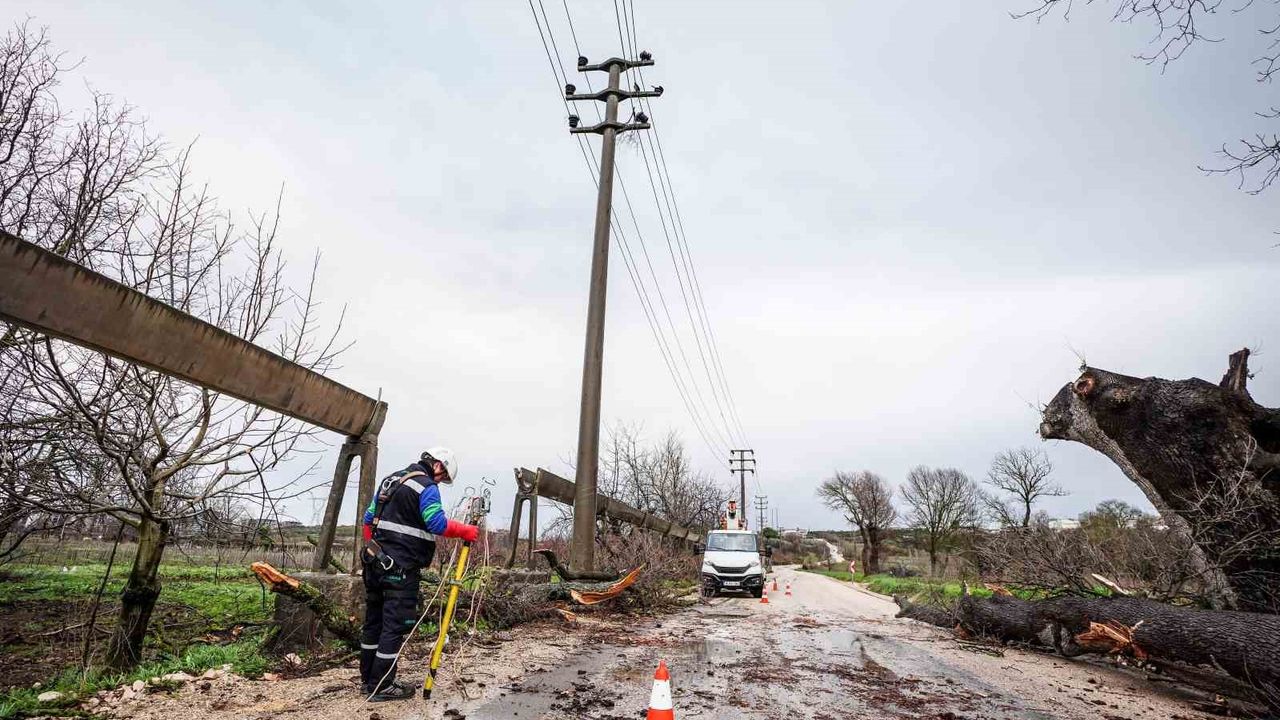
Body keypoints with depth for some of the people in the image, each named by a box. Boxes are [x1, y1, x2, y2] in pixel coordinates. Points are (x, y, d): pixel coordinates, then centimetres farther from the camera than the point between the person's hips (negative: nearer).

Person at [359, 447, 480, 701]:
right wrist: (466, 531, -12)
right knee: (395, 625, -1)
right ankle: (381, 687, 5)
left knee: (373, 621, 16)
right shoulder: (426, 487, -11)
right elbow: (437, 523, -23)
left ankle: (368, 679, 27)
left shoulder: (390, 479, 17)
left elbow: (369, 518, 21)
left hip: (375, 562, 9)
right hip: (401, 568, -9)